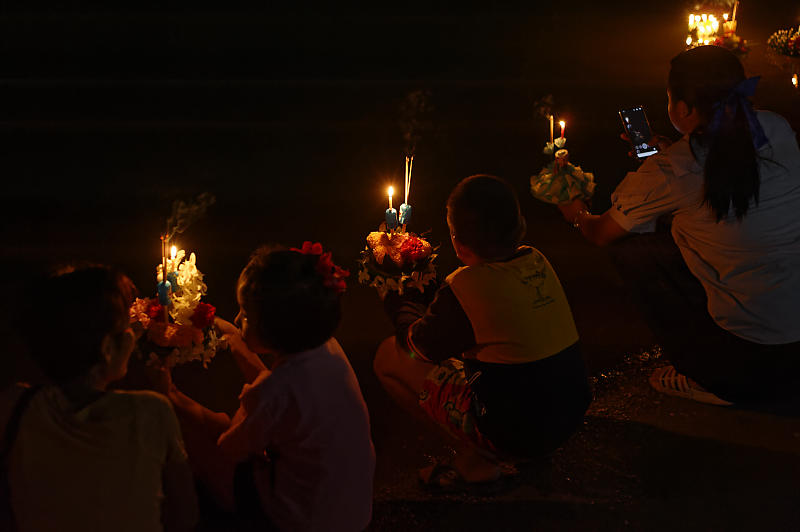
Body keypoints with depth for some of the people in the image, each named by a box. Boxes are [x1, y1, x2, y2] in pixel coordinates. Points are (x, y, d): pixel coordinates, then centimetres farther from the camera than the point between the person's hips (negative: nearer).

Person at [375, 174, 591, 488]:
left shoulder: (465, 286, -19)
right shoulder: (536, 260, 1)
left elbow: (418, 344, -1)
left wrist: (397, 297, 17)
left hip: (519, 434, -8)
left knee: (389, 356, 2)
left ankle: (476, 462, 4)